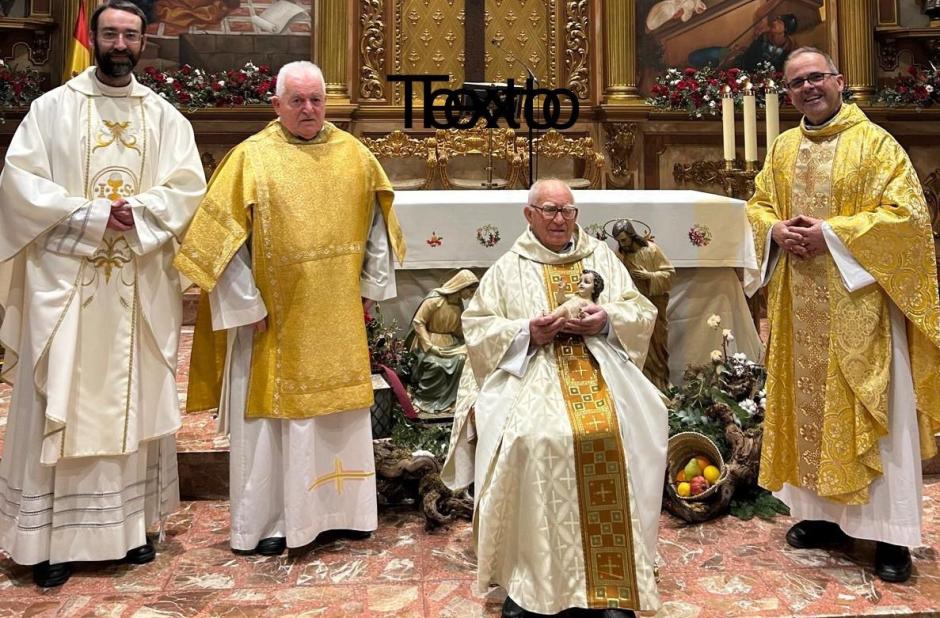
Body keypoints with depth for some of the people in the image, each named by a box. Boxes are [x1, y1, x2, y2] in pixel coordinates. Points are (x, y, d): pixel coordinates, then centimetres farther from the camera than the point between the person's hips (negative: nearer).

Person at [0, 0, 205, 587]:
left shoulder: (166, 117, 10)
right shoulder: (52, 107, 4)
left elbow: (188, 187, 0)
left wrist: (135, 212, -16)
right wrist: (91, 214, -15)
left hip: (140, 286, 2)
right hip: (64, 279, -1)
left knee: (136, 403, 7)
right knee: (59, 405, 1)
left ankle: (133, 524, 18)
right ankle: (53, 535, 11)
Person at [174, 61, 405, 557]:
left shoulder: (353, 153, 5)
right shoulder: (251, 157, -6)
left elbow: (376, 222, 13)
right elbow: (223, 234, -8)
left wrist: (372, 285, 10)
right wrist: (246, 305, -11)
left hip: (337, 316, 4)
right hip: (276, 315, -4)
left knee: (341, 405, 11)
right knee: (273, 409, 4)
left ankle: (341, 506, 28)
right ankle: (266, 521, 19)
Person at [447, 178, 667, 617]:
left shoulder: (602, 258, 19)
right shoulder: (508, 268, 15)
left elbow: (641, 314, 14)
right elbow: (477, 328, 8)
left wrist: (607, 321, -8)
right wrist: (527, 332, -9)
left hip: (600, 365, 1)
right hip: (531, 372, -1)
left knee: (618, 435, -29)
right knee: (534, 439, -32)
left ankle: (613, 580, -15)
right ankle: (527, 574, -18)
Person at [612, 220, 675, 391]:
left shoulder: (651, 250, -8)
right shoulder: (618, 254, 2)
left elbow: (670, 273, -7)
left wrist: (649, 276, -20)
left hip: (653, 306, -3)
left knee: (656, 346, 4)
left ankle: (660, 385, 15)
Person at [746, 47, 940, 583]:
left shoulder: (875, 142, -3)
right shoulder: (784, 149, 13)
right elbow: (758, 206, 17)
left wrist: (831, 234, -17)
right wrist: (776, 230, -5)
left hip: (859, 300, -5)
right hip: (801, 305, 5)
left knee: (872, 411, -2)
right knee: (809, 404, 9)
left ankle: (892, 533, 8)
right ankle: (825, 513, 23)